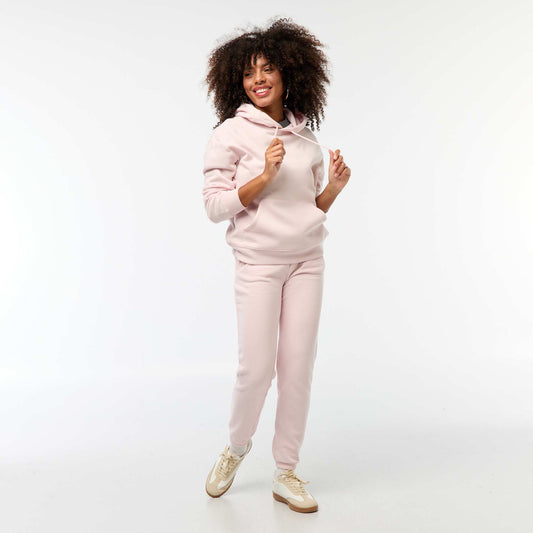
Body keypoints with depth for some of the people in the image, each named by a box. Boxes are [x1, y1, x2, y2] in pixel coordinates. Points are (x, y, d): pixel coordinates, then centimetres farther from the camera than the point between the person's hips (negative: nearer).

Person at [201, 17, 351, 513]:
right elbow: (215, 205, -7)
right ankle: (235, 449, 26)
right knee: (256, 367, -5)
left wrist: (335, 186, -1)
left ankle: (285, 473, 19)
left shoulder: (305, 137, 13)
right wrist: (264, 176, -17)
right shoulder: (231, 132, -1)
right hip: (258, 262, -4)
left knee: (298, 365, 3)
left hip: (307, 261, 4)